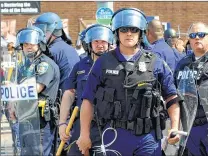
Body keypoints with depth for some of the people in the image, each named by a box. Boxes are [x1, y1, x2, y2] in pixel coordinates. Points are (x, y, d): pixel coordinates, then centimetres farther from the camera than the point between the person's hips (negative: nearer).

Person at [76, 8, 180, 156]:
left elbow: (172, 98, 7)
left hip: (148, 136, 0)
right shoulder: (103, 63, 5)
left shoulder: (155, 63, 5)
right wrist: (85, 134, 2)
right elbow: (88, 100, 6)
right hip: (114, 135, 0)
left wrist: (175, 128, -5)